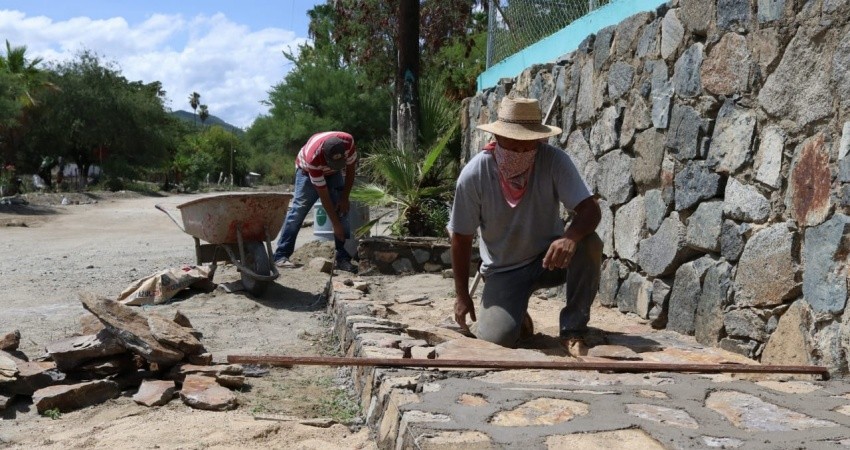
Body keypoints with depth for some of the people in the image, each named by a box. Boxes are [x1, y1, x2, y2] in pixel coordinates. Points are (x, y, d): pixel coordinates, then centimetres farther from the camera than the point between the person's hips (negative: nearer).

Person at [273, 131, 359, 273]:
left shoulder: (348, 142, -34)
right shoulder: (313, 157, -42)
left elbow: (350, 169, -13)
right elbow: (324, 196, -35)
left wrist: (344, 198, -15)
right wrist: (336, 224, -32)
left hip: (333, 174, 4)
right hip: (307, 171, -3)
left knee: (342, 211, -9)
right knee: (297, 211, -12)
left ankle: (343, 258, -7)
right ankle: (281, 256, -8)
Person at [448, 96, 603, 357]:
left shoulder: (554, 161, -18)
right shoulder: (474, 175, -18)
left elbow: (590, 209, -23)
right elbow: (461, 238, -8)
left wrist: (570, 237, -46)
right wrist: (462, 295, -2)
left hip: (550, 258, 1)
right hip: (503, 270, -1)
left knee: (590, 245, -30)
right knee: (498, 339, -22)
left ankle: (573, 331, -12)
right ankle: (515, 315, 16)